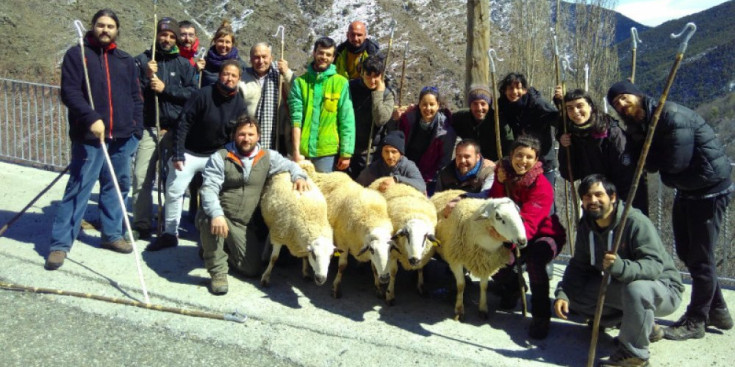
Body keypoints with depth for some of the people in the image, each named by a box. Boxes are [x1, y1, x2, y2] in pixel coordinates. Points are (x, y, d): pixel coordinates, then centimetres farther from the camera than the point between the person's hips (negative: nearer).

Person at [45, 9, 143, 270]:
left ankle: (112, 234, 25)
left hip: (122, 136, 5)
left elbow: (136, 98, 16)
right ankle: (60, 243, 3)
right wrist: (91, 118, -21)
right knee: (78, 189, -4)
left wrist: (136, 129, 7)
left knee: (117, 186, 10)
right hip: (88, 136, -4)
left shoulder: (126, 61, 15)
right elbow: (69, 92, -8)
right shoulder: (76, 55, 2)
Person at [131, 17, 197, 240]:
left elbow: (193, 93, -2)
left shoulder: (184, 64, 10)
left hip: (176, 129, 1)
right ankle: (141, 225, 3)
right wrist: (147, 77, -14)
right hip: (148, 128, -1)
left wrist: (165, 89, -11)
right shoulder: (142, 60, 7)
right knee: (141, 177, -6)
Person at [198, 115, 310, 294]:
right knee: (209, 220, -40)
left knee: (253, 269, -1)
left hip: (243, 225, 4)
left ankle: (224, 251, 29)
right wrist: (216, 214, -34)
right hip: (219, 216, -3)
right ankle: (218, 271, -17)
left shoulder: (267, 157, 4)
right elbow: (209, 189, -16)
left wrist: (299, 177, -9)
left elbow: (290, 166, 16)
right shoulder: (220, 157, -7)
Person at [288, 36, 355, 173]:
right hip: (302, 150, 1)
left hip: (328, 152, -1)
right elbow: (296, 117, -2)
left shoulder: (341, 83, 0)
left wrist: (346, 153, -6)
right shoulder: (300, 82, 4)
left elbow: (347, 120, -2)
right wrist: (296, 151, -9)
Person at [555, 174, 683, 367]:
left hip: (661, 286, -7)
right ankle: (644, 326, 4)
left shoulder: (636, 221, -25)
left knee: (636, 289, -40)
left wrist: (621, 267, -53)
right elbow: (579, 265, -1)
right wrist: (562, 293, -17)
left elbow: (655, 264, -34)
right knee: (573, 294, -9)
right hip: (620, 285, 8)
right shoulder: (586, 226, -3)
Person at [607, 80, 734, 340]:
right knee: (686, 252, 17)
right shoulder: (639, 126, 6)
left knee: (700, 257, -1)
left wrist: (650, 159, -9)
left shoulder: (672, 116, -22)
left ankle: (695, 321, 14)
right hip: (686, 189, 10)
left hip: (710, 189, -10)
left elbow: (675, 163, -26)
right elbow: (650, 165, -1)